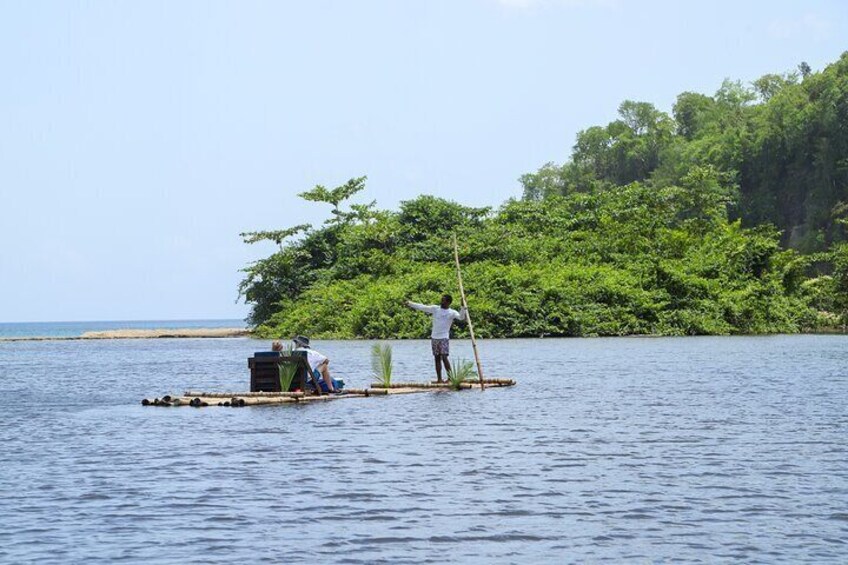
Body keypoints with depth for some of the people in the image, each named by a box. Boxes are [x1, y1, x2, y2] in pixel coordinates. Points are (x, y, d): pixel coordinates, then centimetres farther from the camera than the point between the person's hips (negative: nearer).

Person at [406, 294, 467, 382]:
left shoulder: (452, 313, -3)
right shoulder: (435, 309, 6)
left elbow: (461, 317, -18)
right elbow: (423, 307, 6)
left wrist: (463, 308, -30)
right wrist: (410, 303, 3)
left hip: (444, 338, -4)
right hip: (434, 337, 4)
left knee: (444, 357, -14)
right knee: (437, 358, 6)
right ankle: (439, 379, 9)